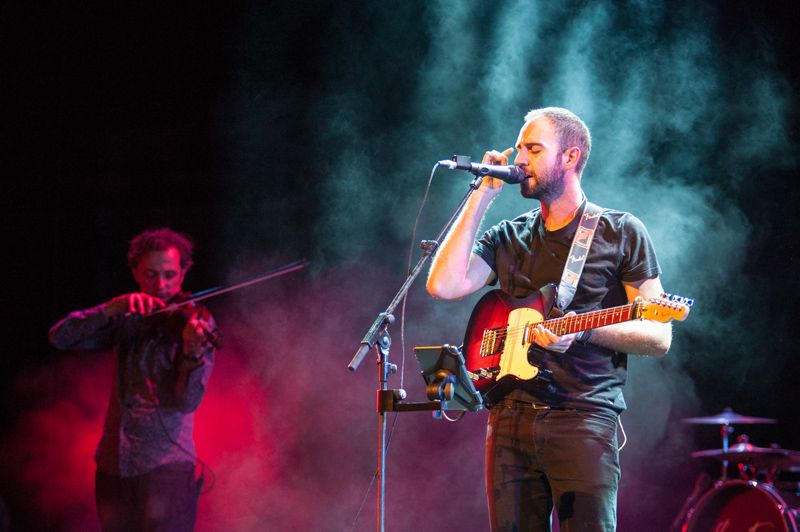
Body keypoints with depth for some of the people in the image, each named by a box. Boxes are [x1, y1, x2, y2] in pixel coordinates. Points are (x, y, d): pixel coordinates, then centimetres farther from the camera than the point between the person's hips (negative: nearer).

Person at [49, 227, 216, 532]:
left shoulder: (195, 323, -3)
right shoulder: (126, 321, 10)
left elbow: (186, 402, -13)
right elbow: (60, 338, -2)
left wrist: (193, 354, -33)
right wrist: (113, 308, -14)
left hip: (165, 464, -5)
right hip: (113, 464, 5)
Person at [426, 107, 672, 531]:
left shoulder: (622, 234, 5)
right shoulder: (507, 238, 16)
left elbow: (659, 337, 0)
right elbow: (443, 285, -2)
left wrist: (584, 331, -17)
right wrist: (482, 196, 2)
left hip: (584, 417, -4)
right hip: (510, 414, 4)